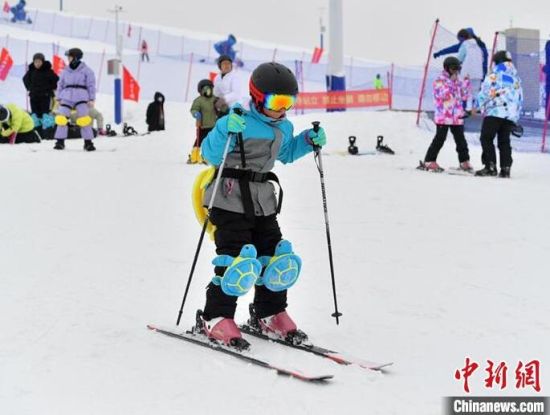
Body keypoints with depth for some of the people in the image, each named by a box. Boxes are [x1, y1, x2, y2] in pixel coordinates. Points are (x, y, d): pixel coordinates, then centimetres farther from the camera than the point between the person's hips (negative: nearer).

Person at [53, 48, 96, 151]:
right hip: (67, 97, 3)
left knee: (84, 119, -9)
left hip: (81, 97, -3)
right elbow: (60, 85, 18)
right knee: (62, 118, -6)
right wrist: (59, 98, 9)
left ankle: (88, 143, -2)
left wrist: (91, 99, -6)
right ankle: (60, 141, 1)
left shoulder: (85, 70, 3)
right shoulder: (65, 71, 14)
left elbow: (91, 85, 1)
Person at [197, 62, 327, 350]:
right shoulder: (238, 122, -15)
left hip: (263, 202, 8)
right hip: (231, 200, -8)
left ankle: (270, 315, 24)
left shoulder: (283, 128, 11)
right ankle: (215, 319, -4)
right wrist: (226, 131, -35)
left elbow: (285, 153, 29)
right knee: (236, 258, -14)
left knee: (276, 256, 9)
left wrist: (308, 141, 14)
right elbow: (210, 155, -19)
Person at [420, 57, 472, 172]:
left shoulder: (458, 81, 14)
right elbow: (443, 95, -17)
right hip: (443, 116, -5)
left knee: (461, 140, 9)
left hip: (457, 117, 6)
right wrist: (451, 82, -16)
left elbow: (464, 96, 12)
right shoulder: (439, 80, -4)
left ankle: (464, 161, 19)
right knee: (439, 139, -6)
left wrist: (465, 83, 1)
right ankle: (429, 161, 1)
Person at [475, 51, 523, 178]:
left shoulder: (493, 77, -2)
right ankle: (505, 168, 4)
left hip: (494, 113, -6)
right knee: (504, 141, 11)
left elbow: (483, 95, -4)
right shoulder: (516, 79, 16)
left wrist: (482, 108, 13)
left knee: (486, 139, -1)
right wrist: (516, 116, 24)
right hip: (511, 115, 6)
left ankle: (490, 166, -10)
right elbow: (520, 100, 19)